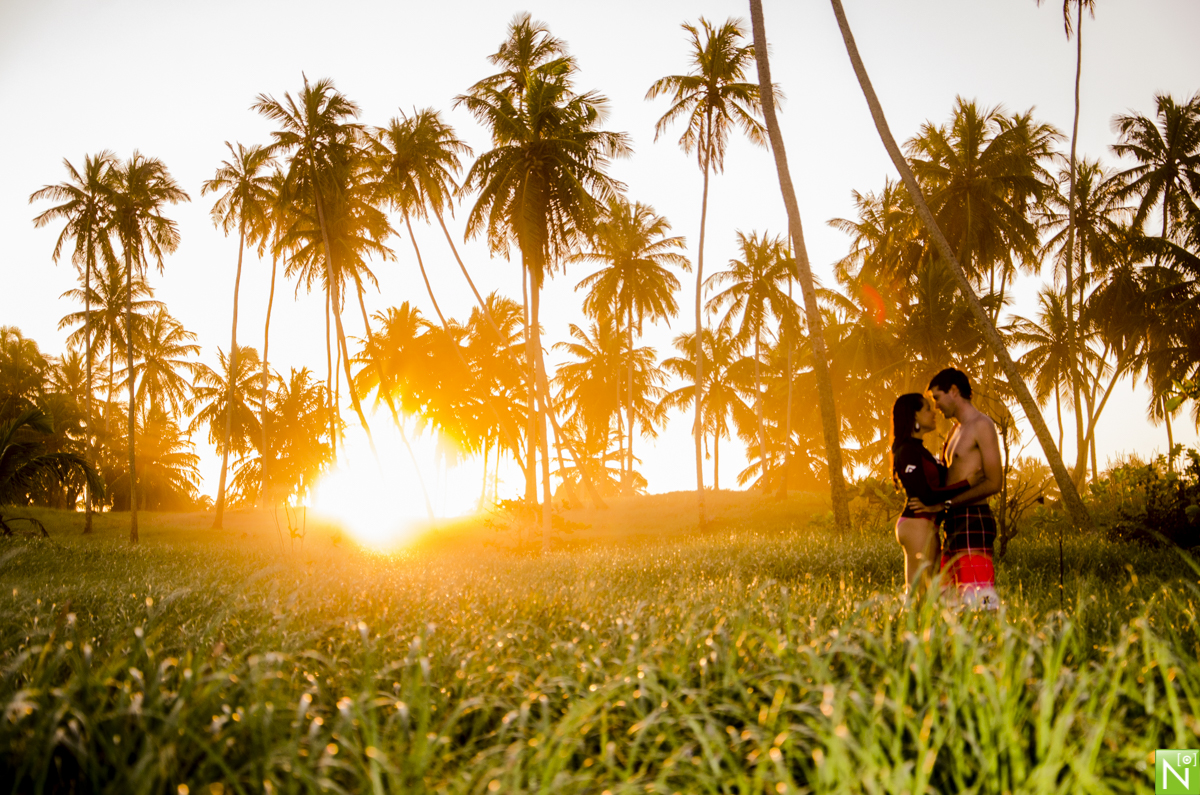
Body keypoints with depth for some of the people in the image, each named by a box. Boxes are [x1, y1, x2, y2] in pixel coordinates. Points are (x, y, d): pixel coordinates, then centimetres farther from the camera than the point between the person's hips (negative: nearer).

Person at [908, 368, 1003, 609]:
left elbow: (993, 482, -14)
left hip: (973, 520, -9)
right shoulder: (956, 431, 24)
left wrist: (943, 504, -16)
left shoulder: (982, 425, -5)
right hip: (955, 523, 9)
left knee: (979, 599, -13)